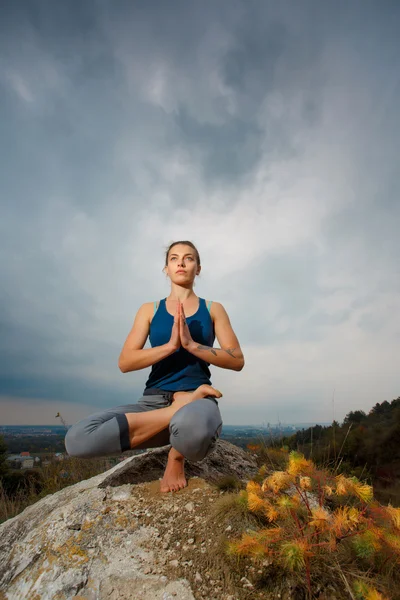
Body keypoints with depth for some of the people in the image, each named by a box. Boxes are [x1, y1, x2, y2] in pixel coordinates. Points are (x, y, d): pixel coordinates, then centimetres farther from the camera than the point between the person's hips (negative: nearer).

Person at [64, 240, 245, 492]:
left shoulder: (213, 309, 11)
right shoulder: (150, 310, 12)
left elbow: (237, 360, 0)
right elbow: (125, 362, 1)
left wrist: (191, 344, -13)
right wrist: (170, 345, -14)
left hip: (197, 398, -2)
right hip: (154, 399, 3)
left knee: (192, 429, -43)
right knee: (77, 438, -24)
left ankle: (178, 453, -5)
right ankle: (182, 410, -14)